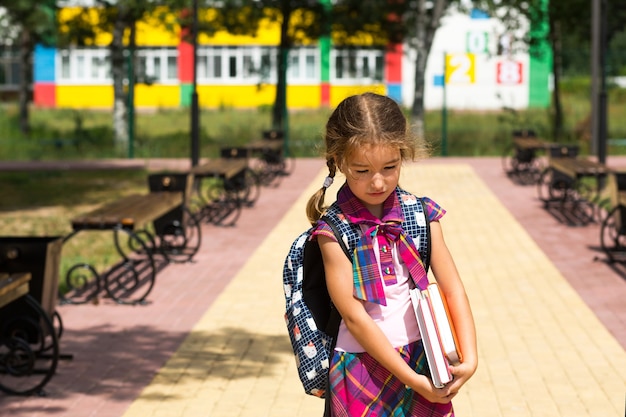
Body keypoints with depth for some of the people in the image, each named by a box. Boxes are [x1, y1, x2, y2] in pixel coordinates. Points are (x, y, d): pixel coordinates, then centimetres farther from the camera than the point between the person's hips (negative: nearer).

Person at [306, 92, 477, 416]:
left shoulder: (421, 214, 0)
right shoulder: (333, 229, -11)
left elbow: (452, 289, -1)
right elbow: (353, 315, -13)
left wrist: (469, 358, -12)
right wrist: (410, 378, -15)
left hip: (423, 359, 3)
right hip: (363, 366, -3)